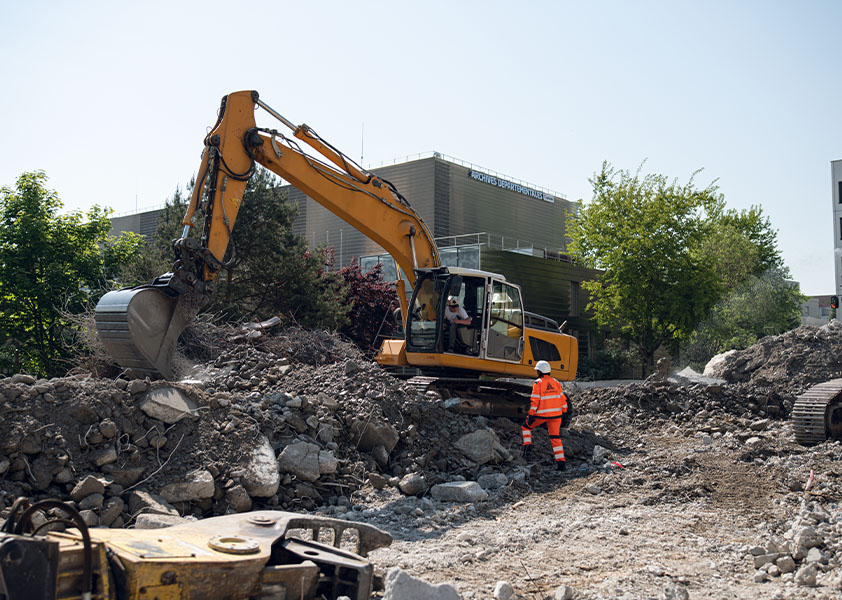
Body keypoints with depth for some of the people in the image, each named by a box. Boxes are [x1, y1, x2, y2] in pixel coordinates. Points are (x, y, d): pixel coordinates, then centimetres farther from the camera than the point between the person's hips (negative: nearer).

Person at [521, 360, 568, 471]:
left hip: (541, 415, -4)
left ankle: (527, 447, 2)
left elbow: (535, 401, -14)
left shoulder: (538, 383, -9)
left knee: (526, 427, 18)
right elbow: (563, 398, 9)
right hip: (556, 414, 4)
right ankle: (561, 462, 3)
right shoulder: (556, 382, 6)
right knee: (555, 437, 9)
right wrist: (563, 411, 20)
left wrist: (531, 415, -11)